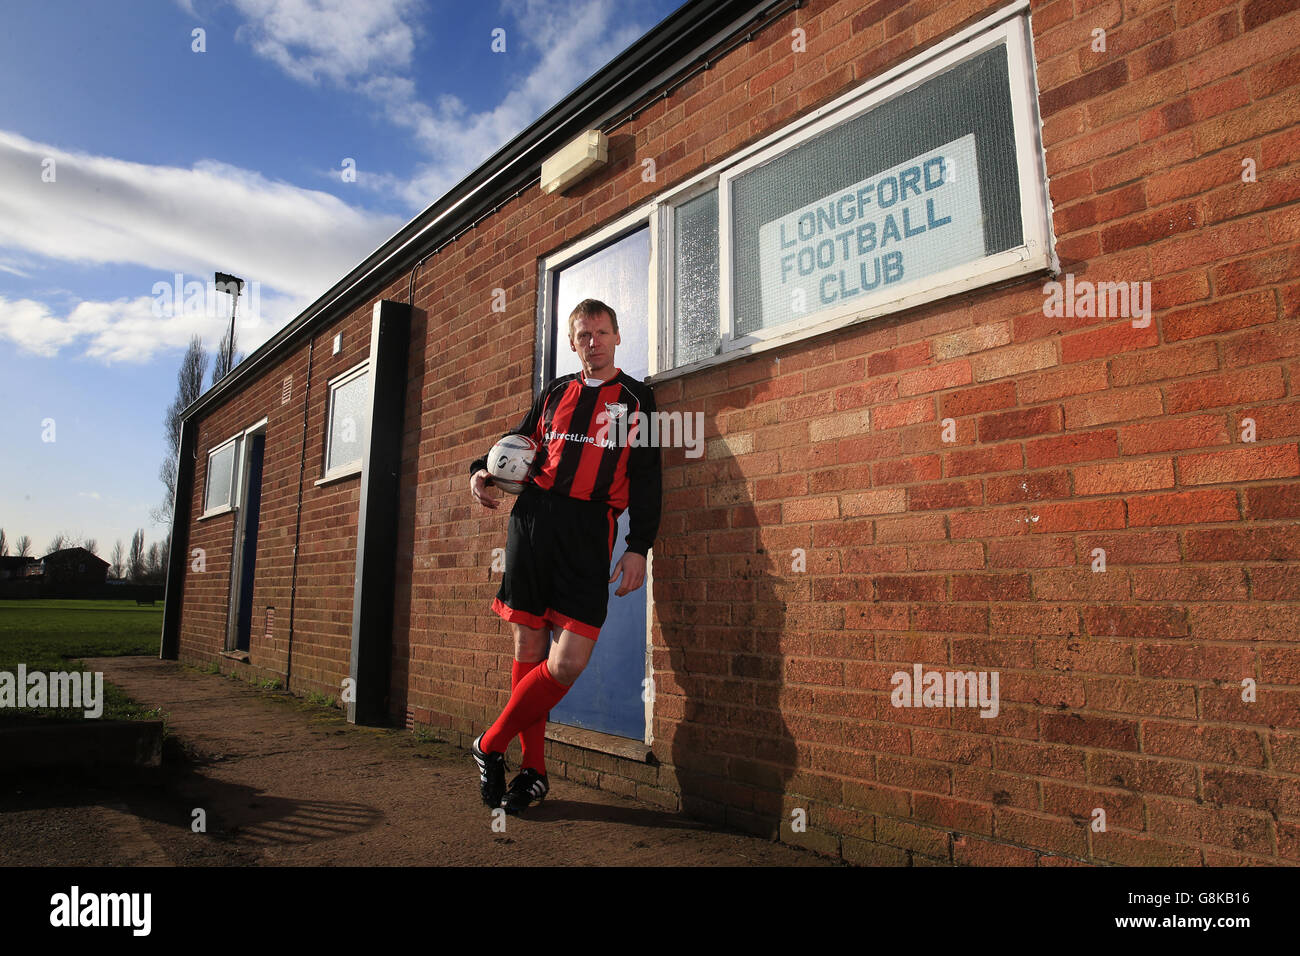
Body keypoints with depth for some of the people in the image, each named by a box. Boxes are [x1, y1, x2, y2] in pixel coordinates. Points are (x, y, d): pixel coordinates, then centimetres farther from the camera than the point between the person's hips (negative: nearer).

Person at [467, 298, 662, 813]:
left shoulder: (636, 398, 9)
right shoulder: (554, 392, 18)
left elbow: (646, 477, 4)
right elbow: (519, 439, 30)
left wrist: (638, 547, -5)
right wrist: (482, 469, 10)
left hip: (590, 530, -3)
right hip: (533, 517, 3)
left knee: (568, 662, -11)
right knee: (528, 647, 3)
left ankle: (491, 746, 11)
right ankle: (532, 771, 18)